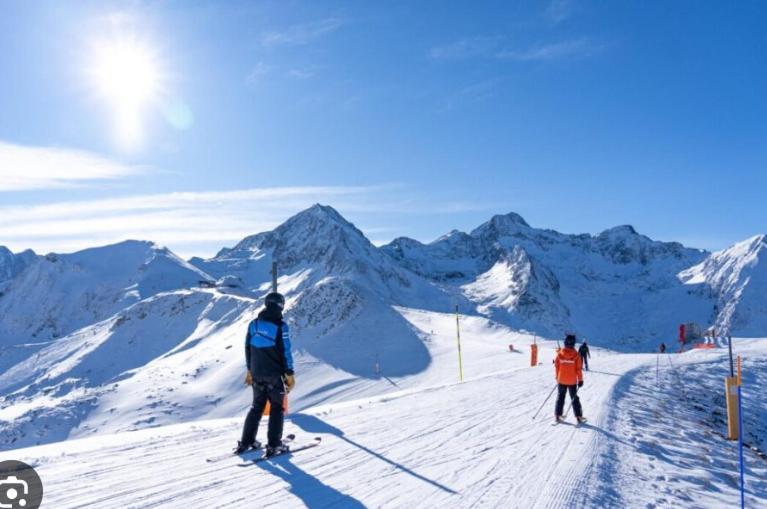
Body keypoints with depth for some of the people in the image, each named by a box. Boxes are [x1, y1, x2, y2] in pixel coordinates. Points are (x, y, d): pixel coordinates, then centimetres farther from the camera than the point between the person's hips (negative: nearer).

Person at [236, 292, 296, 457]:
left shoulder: (253, 324, 4)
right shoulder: (280, 326, -14)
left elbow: (248, 348, 11)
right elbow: (286, 352, -13)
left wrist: (250, 370, 20)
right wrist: (290, 375, -6)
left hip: (257, 374, 5)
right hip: (275, 375, -5)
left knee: (257, 406, 18)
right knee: (276, 408, 6)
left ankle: (246, 442, 18)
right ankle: (274, 445, 5)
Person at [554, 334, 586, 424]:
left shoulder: (559, 354, -8)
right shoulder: (576, 355, -12)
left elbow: (556, 367, -1)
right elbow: (579, 368, -9)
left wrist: (557, 378, 12)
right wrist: (580, 380, 0)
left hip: (561, 380, 1)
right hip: (572, 381, -1)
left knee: (560, 397, 12)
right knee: (574, 398, 12)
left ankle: (558, 415, 11)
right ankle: (579, 416, 13)